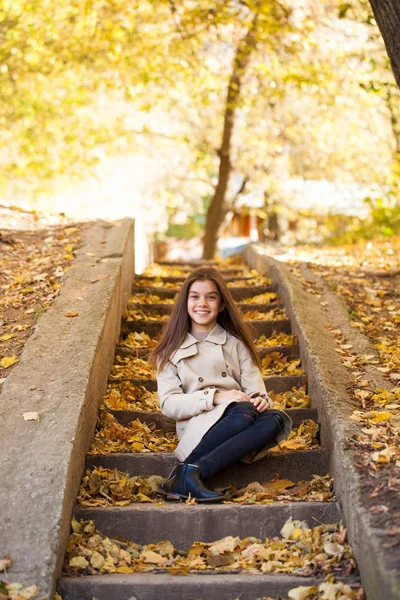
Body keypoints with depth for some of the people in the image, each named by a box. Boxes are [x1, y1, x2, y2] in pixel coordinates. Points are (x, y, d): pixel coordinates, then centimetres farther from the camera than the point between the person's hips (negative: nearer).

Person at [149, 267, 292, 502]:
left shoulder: (235, 343, 18)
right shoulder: (172, 349, 11)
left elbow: (254, 386, 8)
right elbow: (168, 404, 1)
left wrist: (260, 399, -18)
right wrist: (214, 397, -14)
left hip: (240, 422, 4)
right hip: (198, 425, -3)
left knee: (277, 419, -31)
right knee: (245, 411, -35)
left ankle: (191, 472, -37)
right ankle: (186, 475, -35)